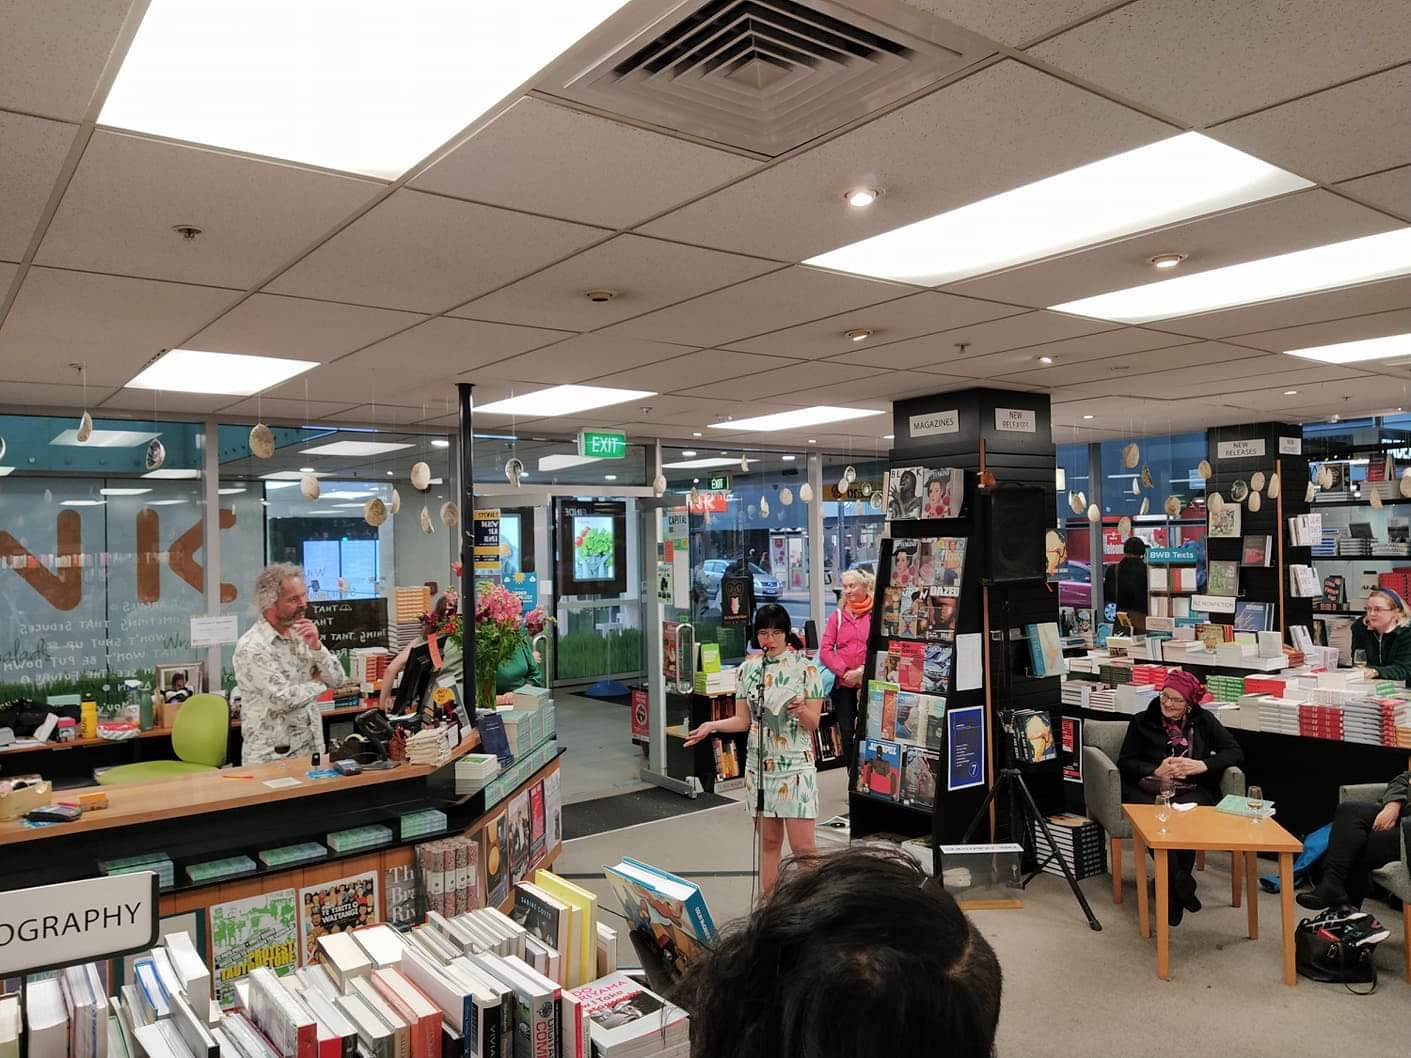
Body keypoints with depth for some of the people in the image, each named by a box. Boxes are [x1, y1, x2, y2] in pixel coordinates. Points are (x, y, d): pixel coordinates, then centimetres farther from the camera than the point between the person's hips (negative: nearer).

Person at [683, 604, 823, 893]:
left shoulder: (805, 669, -6)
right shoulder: (748, 669, 4)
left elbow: (813, 724, -5)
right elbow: (744, 720, 7)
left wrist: (802, 712, -27)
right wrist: (713, 726, -9)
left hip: (796, 766, -4)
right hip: (759, 765, 4)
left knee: (802, 847, -5)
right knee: (769, 842, 13)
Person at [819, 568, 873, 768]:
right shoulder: (838, 615, 6)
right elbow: (825, 650, 1)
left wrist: (864, 670, -16)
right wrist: (845, 672, -11)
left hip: (869, 683, -3)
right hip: (842, 684, 3)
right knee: (847, 734, 9)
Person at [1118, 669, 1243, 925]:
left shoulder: (1204, 720, 13)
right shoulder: (1142, 721, 9)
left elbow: (1235, 752, 8)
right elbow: (1124, 762, 6)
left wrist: (1202, 765, -8)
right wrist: (1156, 771, -12)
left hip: (1191, 791, 1)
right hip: (1148, 791, 0)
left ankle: (1170, 892, -19)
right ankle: (1182, 885, -23)